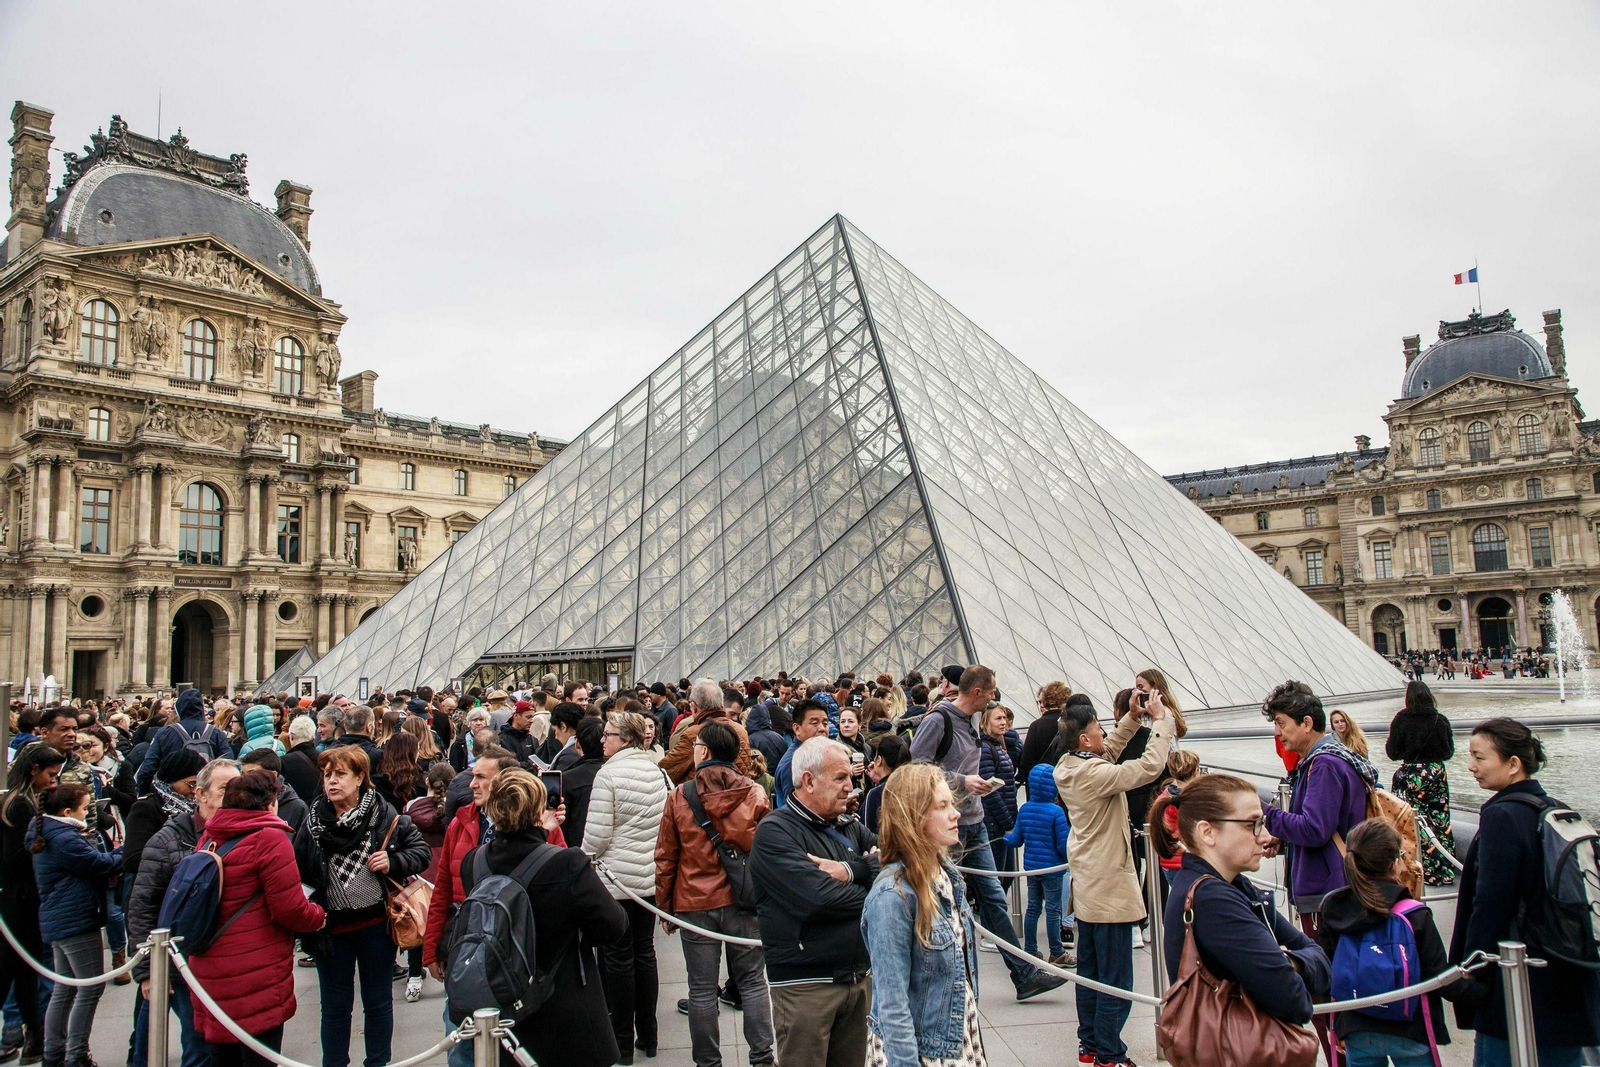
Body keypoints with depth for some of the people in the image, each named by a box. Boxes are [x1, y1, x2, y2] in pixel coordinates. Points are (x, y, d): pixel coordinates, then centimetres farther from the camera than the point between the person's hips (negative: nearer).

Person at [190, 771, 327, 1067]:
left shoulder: (209, 837, 6)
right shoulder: (270, 838, -16)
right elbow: (290, 908, -17)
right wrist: (319, 918, 2)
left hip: (210, 973, 7)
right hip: (257, 974, -7)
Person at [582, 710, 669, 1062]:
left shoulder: (608, 774, -16)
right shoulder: (657, 772, 3)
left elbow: (597, 834, -16)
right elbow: (666, 825, 11)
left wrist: (584, 862, 1)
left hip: (616, 877, -6)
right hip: (650, 877, 6)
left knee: (618, 958, 4)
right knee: (644, 951, 15)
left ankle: (622, 1042, 14)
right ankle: (647, 1034, 24)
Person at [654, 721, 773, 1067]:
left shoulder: (679, 796, -5)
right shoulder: (755, 794, -3)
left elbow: (665, 857, 0)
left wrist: (664, 907, 9)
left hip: (695, 904, -1)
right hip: (743, 901, 1)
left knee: (702, 989, 9)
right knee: (752, 982, 12)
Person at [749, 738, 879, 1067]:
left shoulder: (850, 827, 12)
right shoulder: (775, 831, -11)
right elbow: (820, 898, -23)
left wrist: (852, 870, -18)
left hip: (860, 976, 7)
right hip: (805, 983, -6)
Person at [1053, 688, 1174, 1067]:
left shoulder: (1068, 767, 1)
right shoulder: (1094, 774, -26)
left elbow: (1111, 747, 17)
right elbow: (1149, 766, -29)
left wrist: (1135, 717, 6)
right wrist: (1160, 720, -18)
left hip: (1087, 884, 10)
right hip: (1109, 885, -10)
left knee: (1090, 971, 19)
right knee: (1115, 979, 2)